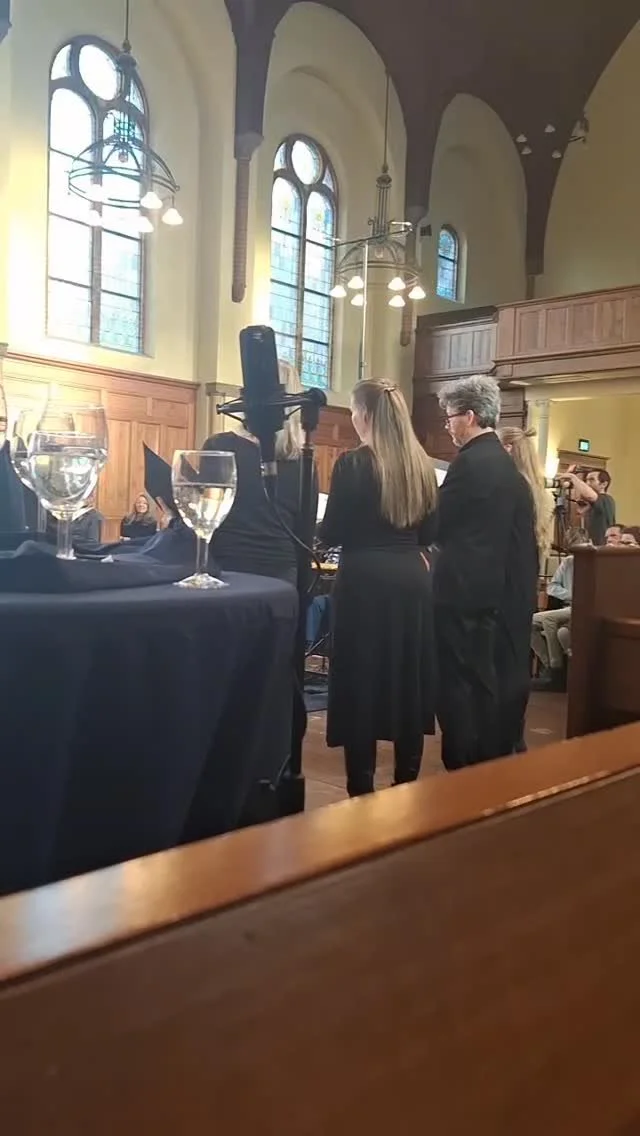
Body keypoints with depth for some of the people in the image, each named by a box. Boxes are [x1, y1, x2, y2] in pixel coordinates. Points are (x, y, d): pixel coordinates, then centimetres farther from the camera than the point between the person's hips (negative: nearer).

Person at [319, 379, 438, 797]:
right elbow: (430, 532, 12)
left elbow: (332, 535, -8)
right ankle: (406, 791, 23)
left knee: (362, 683, 3)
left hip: (365, 581, -5)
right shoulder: (422, 465, 6)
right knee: (409, 680, 13)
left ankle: (363, 794, 8)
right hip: (413, 580, 6)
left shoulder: (353, 464, -10)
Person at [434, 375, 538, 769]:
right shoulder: (508, 464, 13)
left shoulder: (469, 462, -15)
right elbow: (517, 533, 14)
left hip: (466, 591, -9)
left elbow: (439, 526, -13)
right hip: (501, 588, 9)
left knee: (461, 685, -1)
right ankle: (495, 763, 25)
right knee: (494, 681, 15)